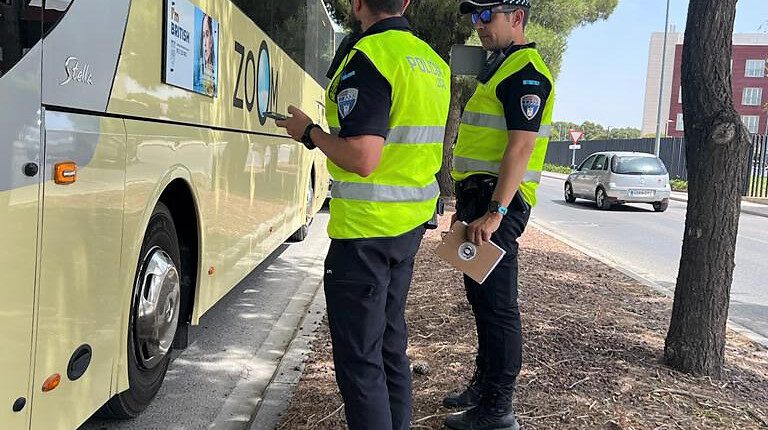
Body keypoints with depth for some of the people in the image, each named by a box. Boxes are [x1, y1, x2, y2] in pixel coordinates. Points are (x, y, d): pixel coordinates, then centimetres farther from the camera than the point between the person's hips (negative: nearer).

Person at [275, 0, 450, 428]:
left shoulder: (367, 56, -17)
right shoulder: (434, 62, 10)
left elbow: (362, 159, -26)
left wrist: (308, 131, -10)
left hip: (365, 228, -9)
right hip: (412, 223, 9)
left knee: (359, 358, 2)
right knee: (391, 342, 21)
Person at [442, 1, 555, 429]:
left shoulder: (526, 73, -12)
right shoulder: (499, 68, 21)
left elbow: (521, 146, -22)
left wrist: (495, 213, -27)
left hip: (498, 205, -11)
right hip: (481, 201, 11)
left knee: (497, 304, -5)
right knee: (482, 297, 17)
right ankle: (484, 386, 30)